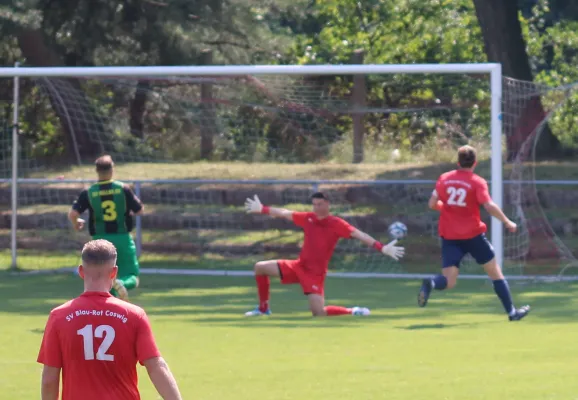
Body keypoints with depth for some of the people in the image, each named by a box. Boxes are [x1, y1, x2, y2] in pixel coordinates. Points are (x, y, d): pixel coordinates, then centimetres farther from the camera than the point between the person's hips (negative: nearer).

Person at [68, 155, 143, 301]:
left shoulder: (88, 193, -4)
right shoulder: (123, 189, -6)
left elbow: (72, 214, -10)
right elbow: (139, 210, 0)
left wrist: (76, 223, 13)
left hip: (100, 239, 1)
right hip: (122, 238, -1)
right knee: (132, 277, 3)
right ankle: (122, 283, -32)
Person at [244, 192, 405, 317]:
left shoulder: (336, 224, -14)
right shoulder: (308, 218, 2)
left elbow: (360, 235, -22)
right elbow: (284, 213, 15)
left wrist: (382, 248, -33)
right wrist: (261, 209, 23)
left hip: (315, 273, -6)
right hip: (299, 266, 6)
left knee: (319, 313, -19)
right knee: (260, 267, 5)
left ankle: (354, 312, 3)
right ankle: (263, 308, 19)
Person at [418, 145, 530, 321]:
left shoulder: (444, 178, 4)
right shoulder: (477, 182, -6)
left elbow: (432, 204, 6)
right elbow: (489, 206, -16)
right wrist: (507, 222, -4)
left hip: (449, 235, 2)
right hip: (473, 234, -2)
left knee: (448, 281, -3)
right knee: (495, 271, 15)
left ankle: (430, 284, -37)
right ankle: (512, 311, 20)